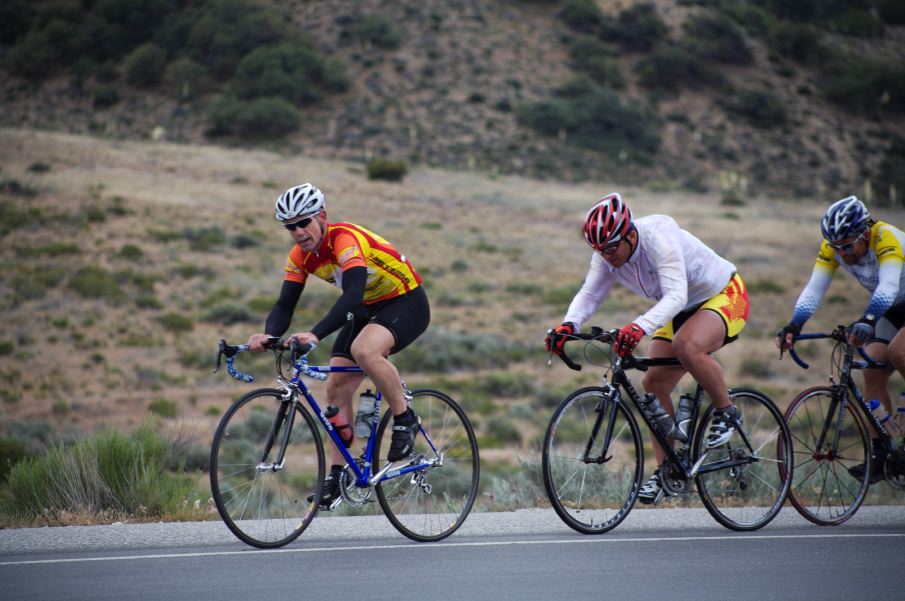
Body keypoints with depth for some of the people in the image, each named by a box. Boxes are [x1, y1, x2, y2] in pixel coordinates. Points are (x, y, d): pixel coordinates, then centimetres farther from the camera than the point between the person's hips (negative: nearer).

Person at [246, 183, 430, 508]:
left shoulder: (345, 239, -30)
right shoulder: (300, 257, -6)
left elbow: (352, 294, -43)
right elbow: (285, 305, -9)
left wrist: (315, 334, -55)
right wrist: (268, 335, -31)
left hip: (407, 303, -8)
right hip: (366, 310, 8)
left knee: (364, 350, -36)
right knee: (337, 388, -2)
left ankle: (405, 420, -15)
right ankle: (336, 475, 6)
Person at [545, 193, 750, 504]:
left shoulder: (660, 239, -34)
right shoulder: (606, 255, -12)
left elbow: (676, 295, -44)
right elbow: (589, 294, -16)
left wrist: (640, 327, -60)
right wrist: (568, 325, -37)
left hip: (724, 297, -8)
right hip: (681, 311, 8)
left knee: (686, 346, -37)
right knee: (654, 383, -4)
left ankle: (727, 412, -13)